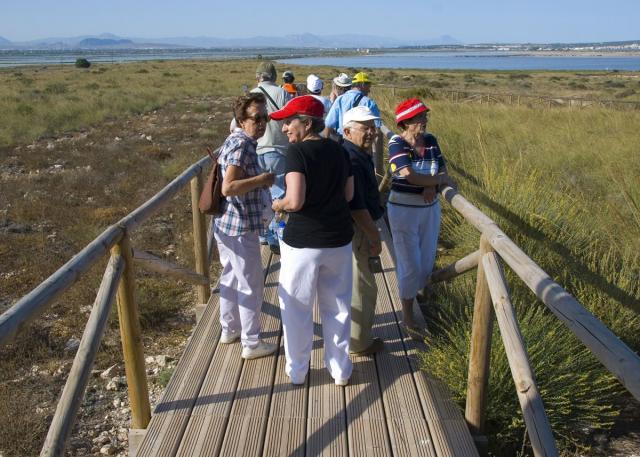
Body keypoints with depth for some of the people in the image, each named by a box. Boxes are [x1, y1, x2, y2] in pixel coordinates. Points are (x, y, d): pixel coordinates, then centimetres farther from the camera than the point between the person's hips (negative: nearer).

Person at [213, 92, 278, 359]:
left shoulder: (232, 140, 10)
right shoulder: (243, 146, -21)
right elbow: (228, 188, -29)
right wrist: (262, 179, -21)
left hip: (225, 224, 10)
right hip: (241, 227, -10)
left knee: (230, 278, 22)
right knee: (251, 285, 2)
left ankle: (229, 330, 37)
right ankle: (251, 343, 13)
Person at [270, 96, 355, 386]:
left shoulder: (297, 151, -16)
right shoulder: (339, 151, 2)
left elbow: (295, 201, -24)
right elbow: (348, 195, 8)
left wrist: (278, 205, -4)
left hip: (302, 242, -5)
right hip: (338, 240, 5)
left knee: (297, 307, 13)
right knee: (337, 306, 18)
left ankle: (297, 371, 27)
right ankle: (340, 370, 31)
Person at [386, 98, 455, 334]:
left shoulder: (430, 141, 3)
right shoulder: (397, 143, -15)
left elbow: (443, 171, 5)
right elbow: (411, 176, -25)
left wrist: (432, 186, -17)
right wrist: (440, 180, -13)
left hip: (430, 209, 6)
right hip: (403, 210, -5)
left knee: (426, 263, 12)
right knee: (410, 264, 1)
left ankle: (410, 298, 35)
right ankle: (407, 317, 17)